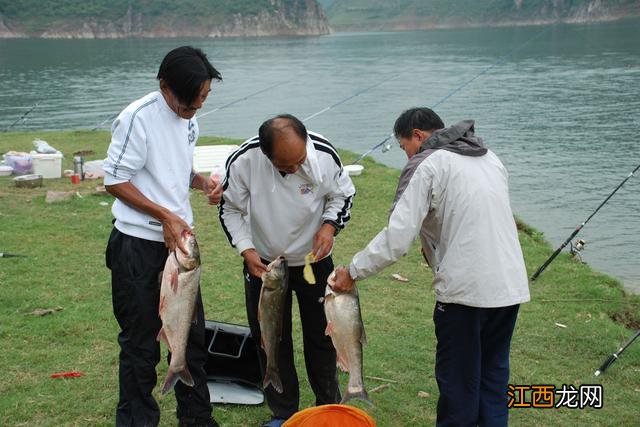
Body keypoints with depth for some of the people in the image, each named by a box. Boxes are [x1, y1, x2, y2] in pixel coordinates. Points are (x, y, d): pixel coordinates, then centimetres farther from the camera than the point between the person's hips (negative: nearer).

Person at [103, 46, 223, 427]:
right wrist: (165, 216, -18)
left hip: (179, 239, 7)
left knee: (192, 331, 15)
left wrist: (203, 182, 0)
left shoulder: (189, 120, 8)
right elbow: (115, 181, -13)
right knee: (141, 339, 3)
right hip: (139, 246, -7)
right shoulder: (138, 118, -15)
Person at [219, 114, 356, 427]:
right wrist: (246, 250, -19)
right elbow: (230, 209, -9)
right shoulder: (242, 161, -26)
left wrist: (329, 226, -21)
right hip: (263, 263, 0)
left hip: (314, 260, 0)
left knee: (321, 335, 12)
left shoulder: (324, 154, -24)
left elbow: (342, 195, -4)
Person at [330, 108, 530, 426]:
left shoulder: (426, 165, -8)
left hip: (466, 290, -7)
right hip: (511, 284, 7)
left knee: (458, 380, 7)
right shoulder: (489, 157, 17)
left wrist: (353, 271, -6)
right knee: (494, 373, 20)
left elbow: (396, 238, -16)